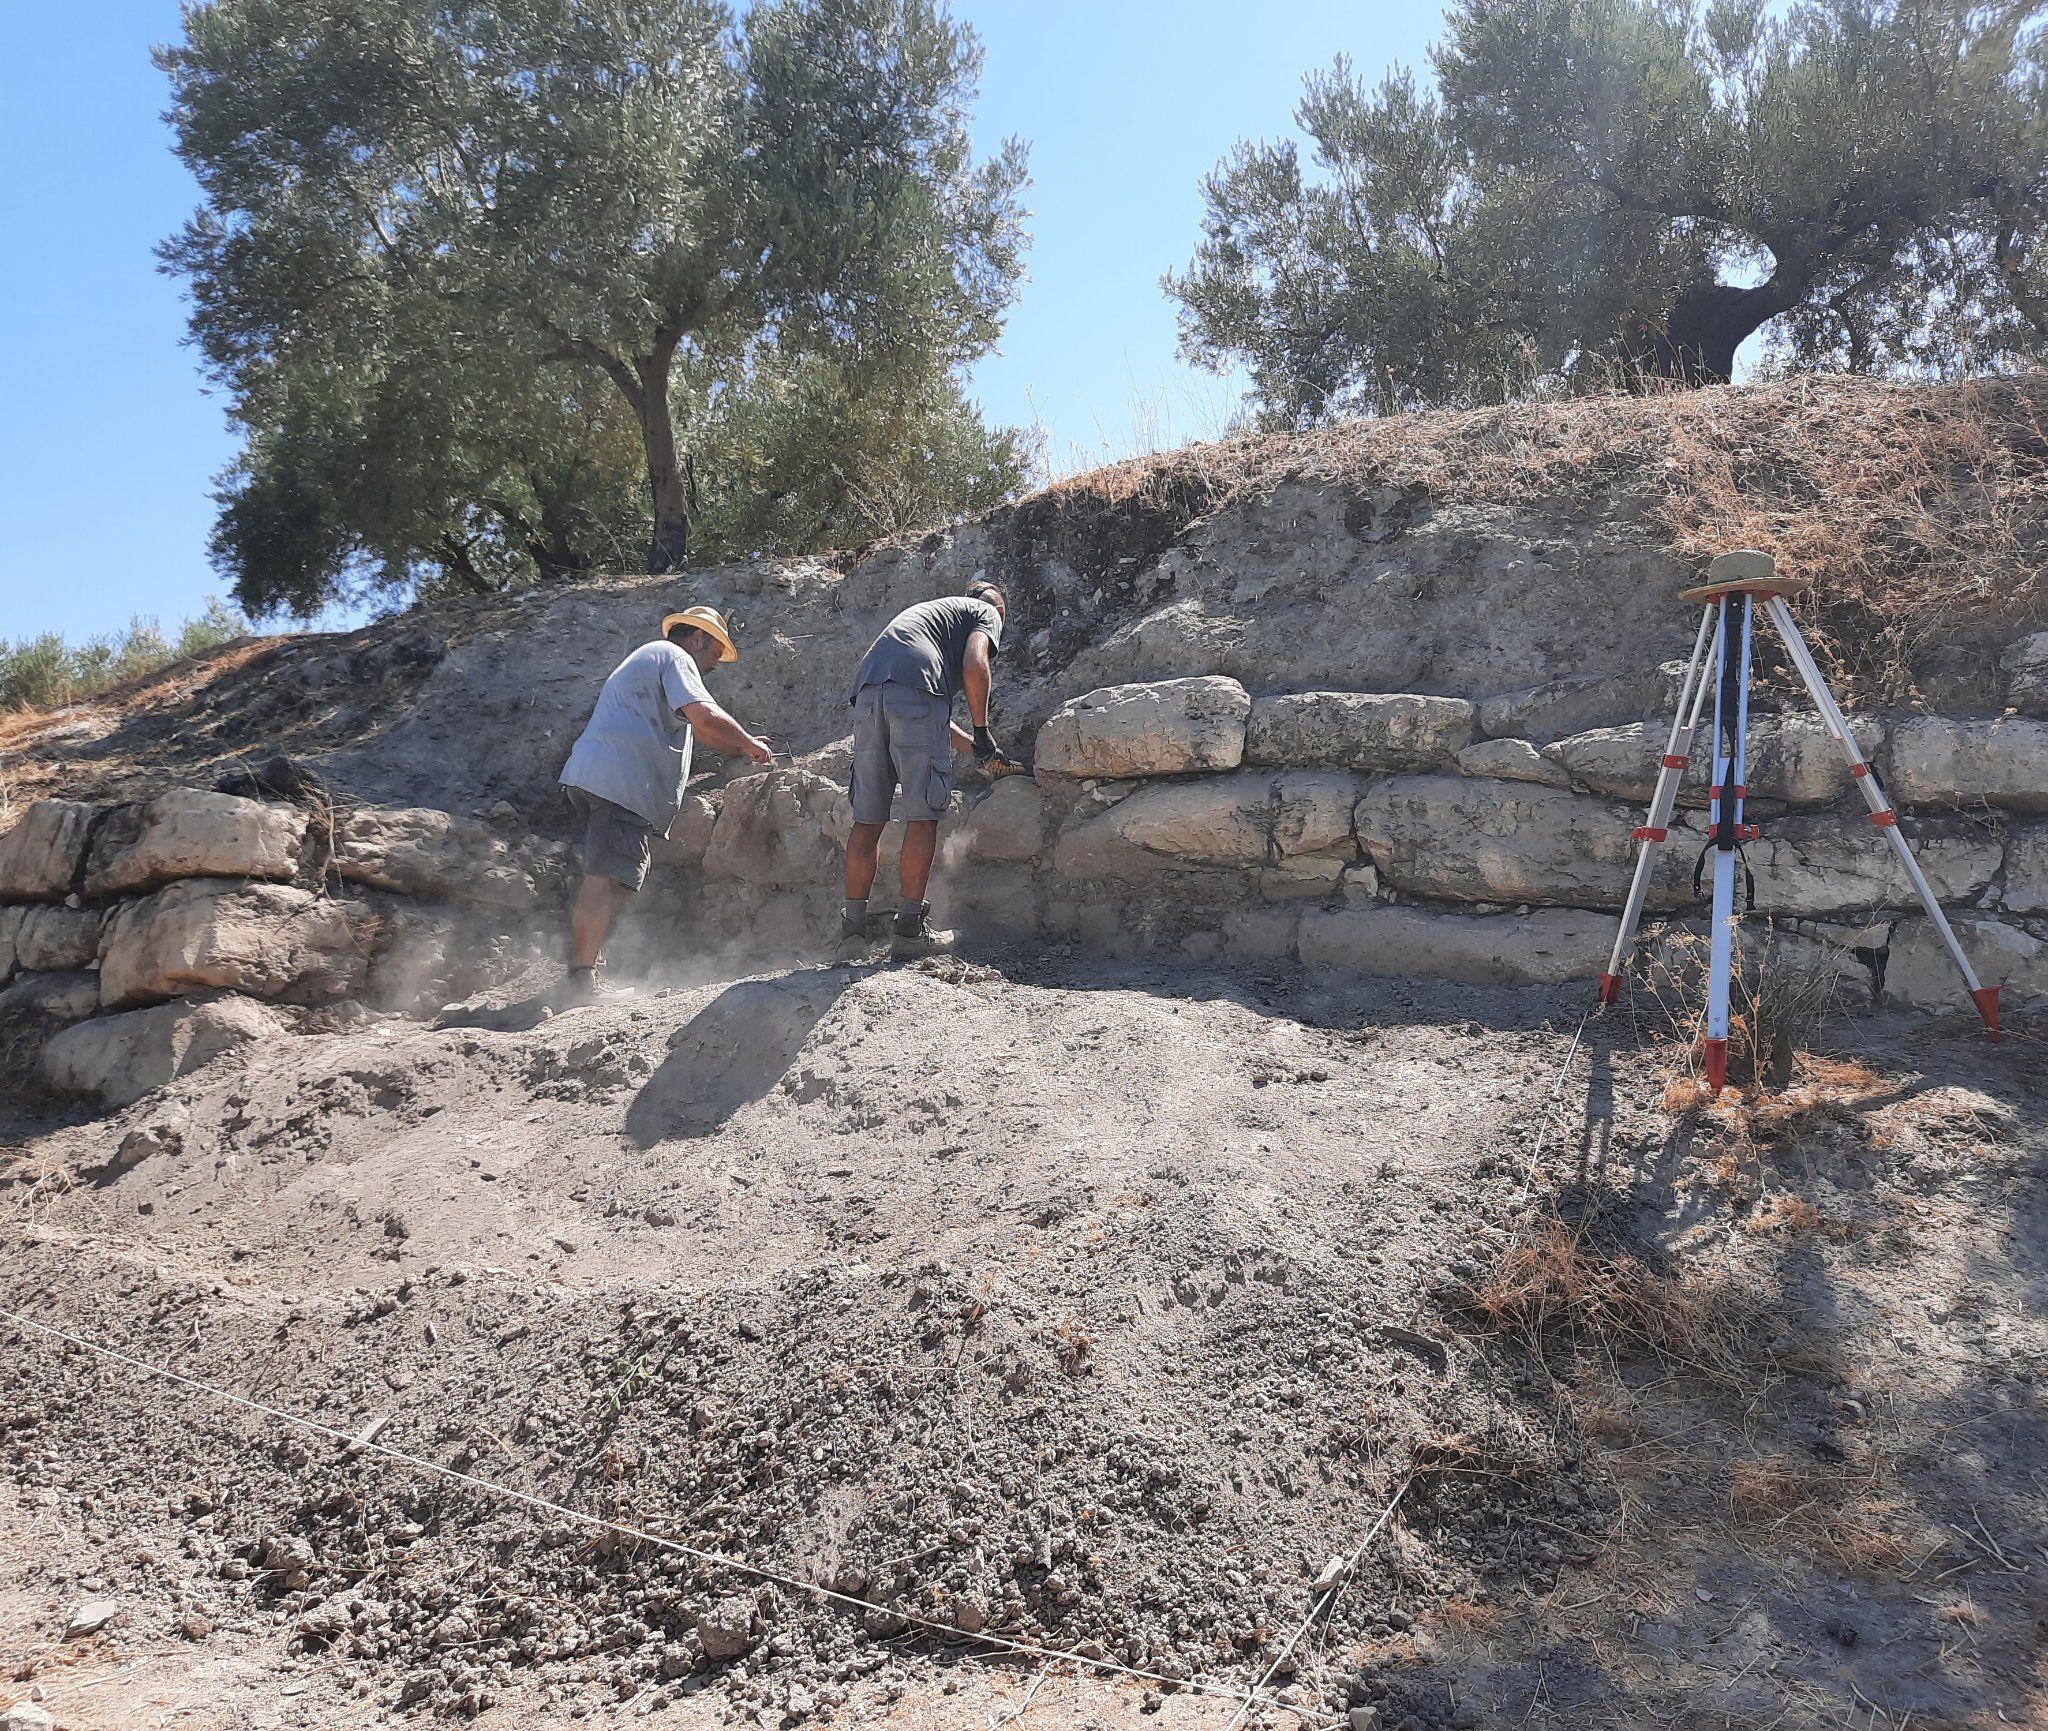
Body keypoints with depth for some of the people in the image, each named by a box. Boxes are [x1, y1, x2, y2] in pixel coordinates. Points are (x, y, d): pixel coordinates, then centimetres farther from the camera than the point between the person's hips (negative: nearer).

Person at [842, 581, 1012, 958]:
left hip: (867, 688, 7)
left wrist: (975, 746, 46)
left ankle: (852, 929, 7)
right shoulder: (986, 612, 21)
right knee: (922, 816, -1)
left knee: (868, 819, 8)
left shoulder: (929, 610, 42)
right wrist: (982, 731, 8)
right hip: (916, 687, -7)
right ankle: (910, 928, 0)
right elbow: (975, 665, -2)